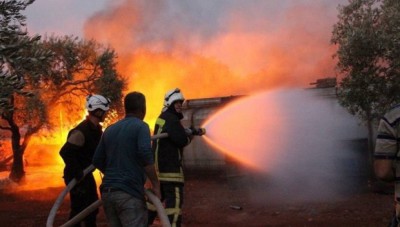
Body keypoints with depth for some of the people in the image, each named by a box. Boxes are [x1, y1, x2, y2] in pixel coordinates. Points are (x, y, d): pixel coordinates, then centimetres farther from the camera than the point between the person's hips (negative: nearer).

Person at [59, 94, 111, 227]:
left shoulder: (96, 129, 5)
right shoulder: (82, 131, -25)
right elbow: (65, 152, -32)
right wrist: (77, 173, -29)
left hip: (86, 174, 9)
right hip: (76, 176, -9)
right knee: (79, 209, -4)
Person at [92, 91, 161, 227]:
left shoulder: (110, 129, 15)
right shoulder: (140, 126, -4)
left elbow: (97, 161, 16)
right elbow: (145, 155, -20)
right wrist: (155, 184, -12)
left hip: (107, 192, 7)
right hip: (129, 193, -7)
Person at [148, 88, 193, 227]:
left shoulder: (162, 117, 18)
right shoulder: (171, 118, -14)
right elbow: (182, 140, -20)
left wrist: (189, 131, 5)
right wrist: (190, 135, 0)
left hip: (159, 165, 10)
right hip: (170, 166, -10)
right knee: (175, 199, -9)